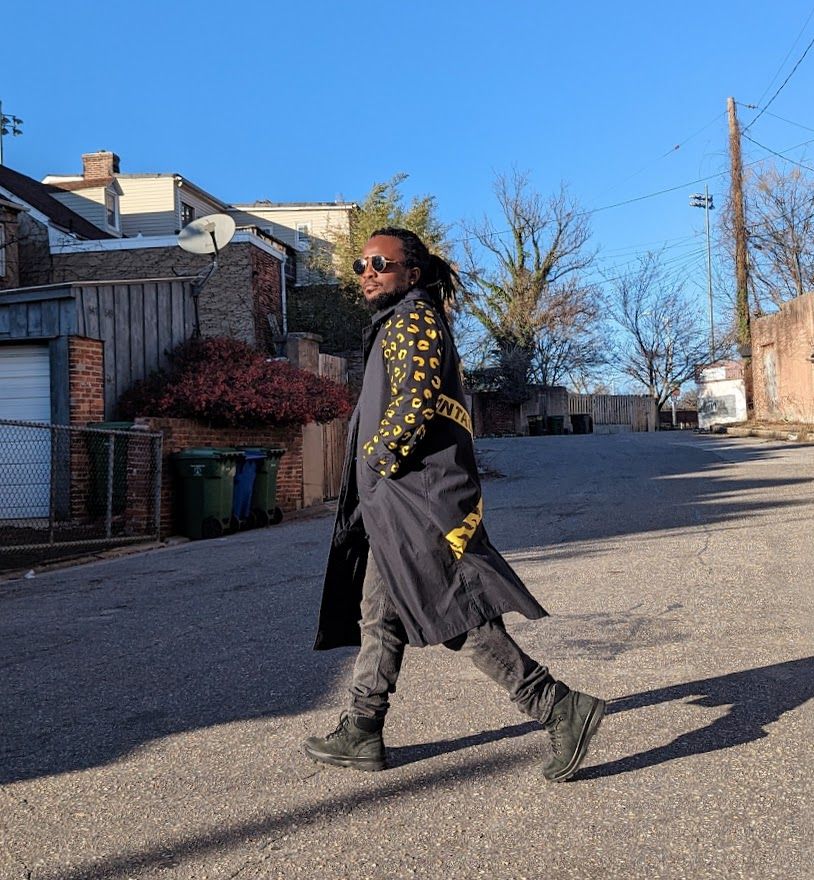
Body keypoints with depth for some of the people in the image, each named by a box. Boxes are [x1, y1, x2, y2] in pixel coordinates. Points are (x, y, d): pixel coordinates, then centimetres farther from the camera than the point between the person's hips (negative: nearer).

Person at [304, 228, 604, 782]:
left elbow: (416, 402, -22)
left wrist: (378, 457, -11)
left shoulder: (412, 319, -8)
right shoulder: (404, 323, 23)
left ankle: (560, 708, -6)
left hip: (417, 498, -11)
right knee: (377, 615, 14)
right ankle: (361, 736, 24)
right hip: (397, 505, 11)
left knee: (456, 617, -11)